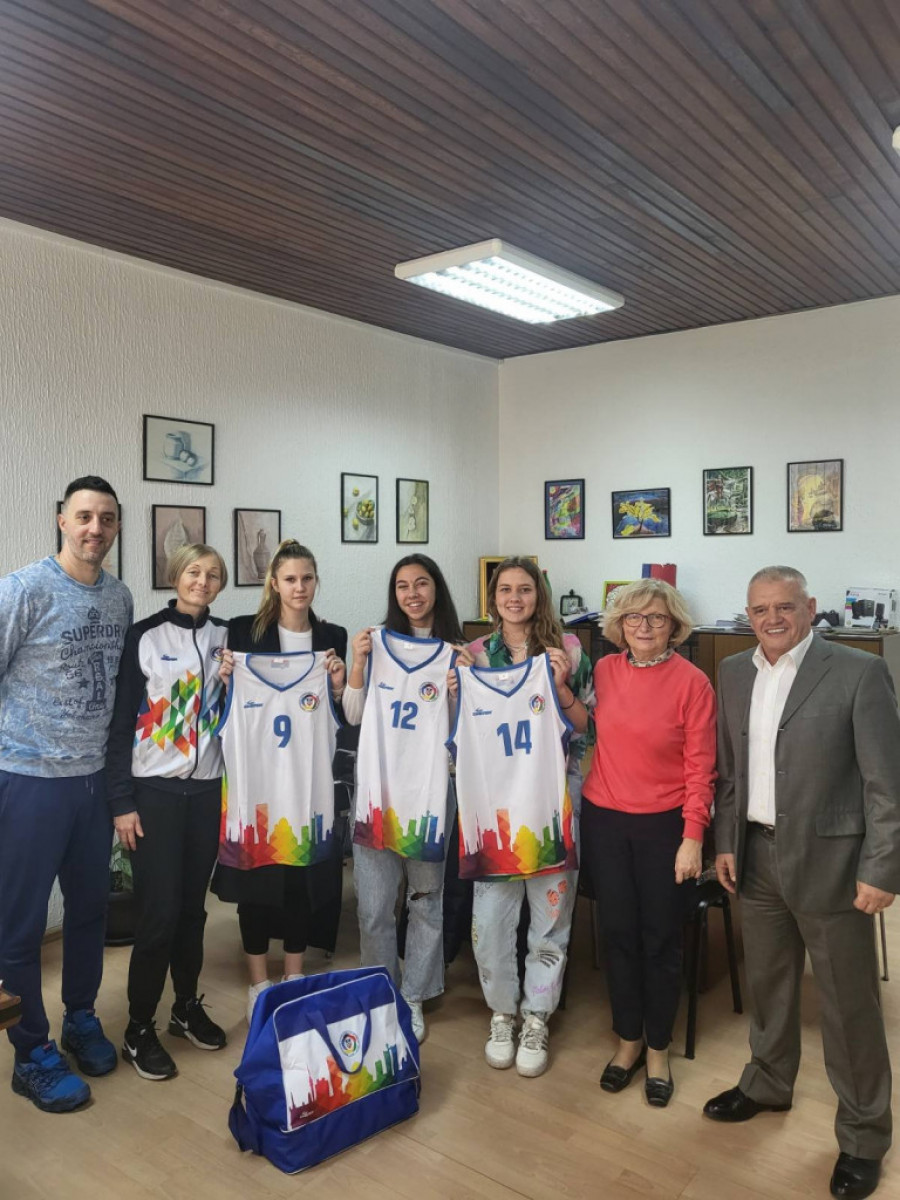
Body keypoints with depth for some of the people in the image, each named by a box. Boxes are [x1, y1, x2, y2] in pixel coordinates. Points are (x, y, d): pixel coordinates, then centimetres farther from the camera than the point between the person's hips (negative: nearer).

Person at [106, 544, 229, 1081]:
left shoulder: (226, 637, 6)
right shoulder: (145, 636, -6)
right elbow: (122, 721, -6)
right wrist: (121, 801, -8)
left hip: (207, 787, 4)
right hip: (155, 789, -3)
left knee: (193, 906, 12)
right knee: (159, 911, -2)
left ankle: (188, 1007, 31)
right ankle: (139, 1030, 15)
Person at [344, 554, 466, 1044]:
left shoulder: (456, 652, 2)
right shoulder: (377, 641, 5)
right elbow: (353, 715, 4)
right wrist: (357, 663, -9)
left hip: (430, 787, 0)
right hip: (377, 784, 1)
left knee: (427, 897, 10)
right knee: (373, 905, 5)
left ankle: (413, 998, 28)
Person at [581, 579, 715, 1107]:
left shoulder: (692, 682, -11)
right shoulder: (603, 671, 0)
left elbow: (700, 767, -10)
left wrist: (693, 837, -12)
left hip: (664, 825, -3)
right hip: (605, 822, 3)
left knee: (661, 939, 10)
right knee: (619, 934, 14)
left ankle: (658, 1048, 31)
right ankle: (628, 1040, 34)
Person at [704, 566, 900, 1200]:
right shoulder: (735, 672, 4)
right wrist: (726, 842, 8)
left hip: (829, 860, -5)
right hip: (757, 856, 5)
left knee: (849, 1004, 8)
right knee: (767, 982, 22)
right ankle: (768, 1084, 44)